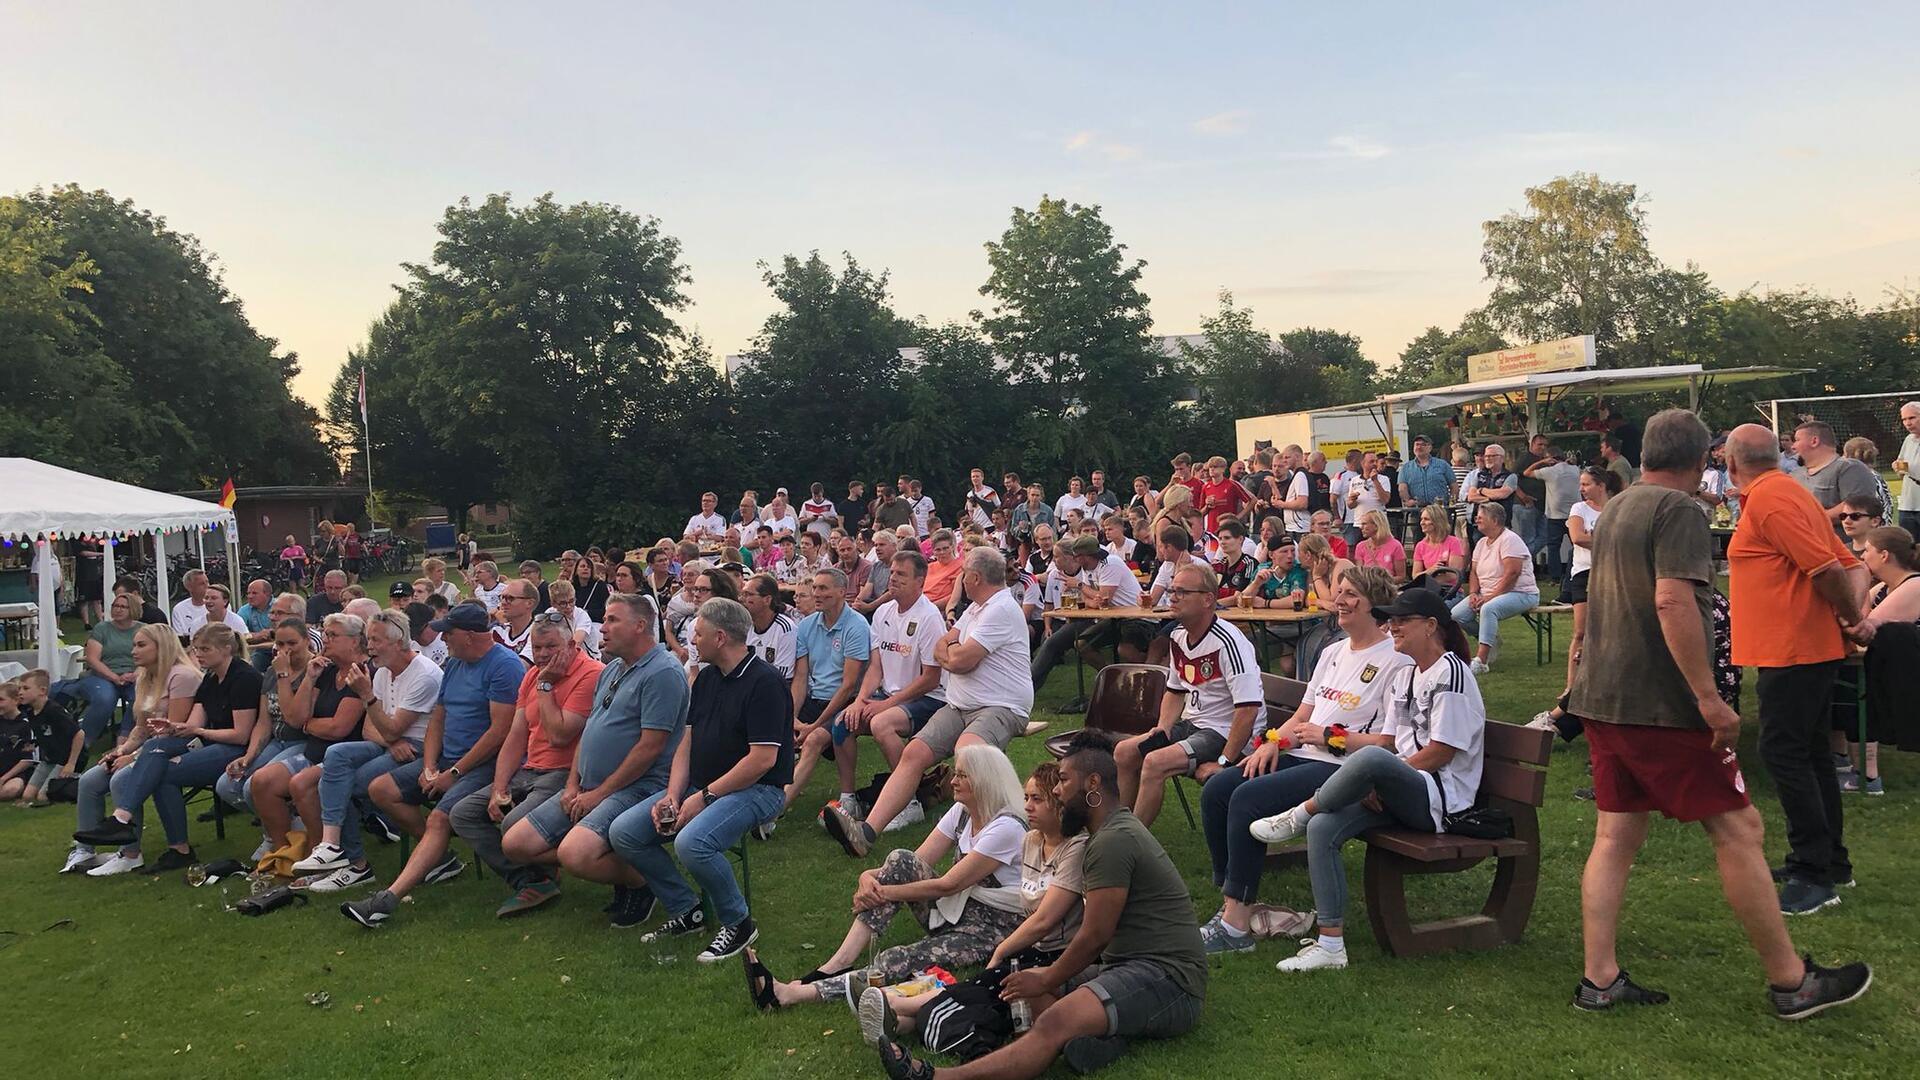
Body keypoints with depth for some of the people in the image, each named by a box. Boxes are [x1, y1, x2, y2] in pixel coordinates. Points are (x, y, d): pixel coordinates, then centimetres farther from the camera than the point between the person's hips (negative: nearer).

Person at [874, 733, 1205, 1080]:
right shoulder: (1115, 831, 20)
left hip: (1167, 977, -11)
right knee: (1028, 987, 5)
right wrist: (1049, 975, 14)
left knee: (1054, 1023, -30)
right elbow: (1101, 934, 22)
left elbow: (1094, 936, -14)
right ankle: (1094, 1034, -21)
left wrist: (1047, 980, 0)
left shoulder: (1113, 841, -14)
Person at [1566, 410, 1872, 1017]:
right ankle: (1791, 983, 11)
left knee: (1616, 834, 9)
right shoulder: (1677, 510, -11)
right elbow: (1673, 601, -24)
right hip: (1659, 704, -9)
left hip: (1602, 698, 9)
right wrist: (1708, 697, -23)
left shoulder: (1617, 508, 16)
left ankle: (1599, 980, 8)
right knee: (1738, 829, 1)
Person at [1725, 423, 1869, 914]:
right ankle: (1831, 863, 25)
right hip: (1809, 648, 11)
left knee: (1784, 753, -8)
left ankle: (1815, 874, -5)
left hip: (1792, 650, -11)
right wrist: (1853, 614, 3)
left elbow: (1827, 568, -20)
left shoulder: (1768, 500, -15)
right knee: (1810, 754, 16)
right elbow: (1851, 566, 16)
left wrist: (1851, 617, -6)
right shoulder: (1789, 493, 16)